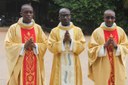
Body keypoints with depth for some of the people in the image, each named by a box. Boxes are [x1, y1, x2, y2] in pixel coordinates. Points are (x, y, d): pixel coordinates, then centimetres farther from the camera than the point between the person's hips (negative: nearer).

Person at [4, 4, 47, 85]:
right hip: (19, 65, -2)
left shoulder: (38, 28, 6)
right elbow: (8, 45, -7)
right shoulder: (13, 28, -2)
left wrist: (35, 46, -14)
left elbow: (45, 44, 5)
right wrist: (23, 46, -19)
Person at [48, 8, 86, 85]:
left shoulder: (78, 30, 5)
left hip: (73, 65, 1)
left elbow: (82, 46, -2)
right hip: (60, 65, -1)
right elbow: (51, 47, -6)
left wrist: (71, 41, -15)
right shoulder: (54, 31, 2)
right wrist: (63, 41, -16)